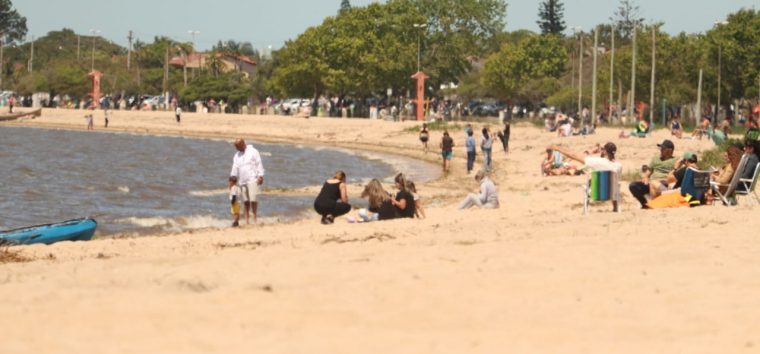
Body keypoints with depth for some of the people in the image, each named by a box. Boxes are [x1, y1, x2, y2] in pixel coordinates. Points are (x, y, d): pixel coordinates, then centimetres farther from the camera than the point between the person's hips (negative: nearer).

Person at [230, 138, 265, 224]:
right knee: (245, 201, 5)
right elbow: (235, 168, 14)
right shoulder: (237, 155, 17)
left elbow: (259, 164, -3)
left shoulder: (253, 152, 1)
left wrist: (260, 176, -11)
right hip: (242, 181, 5)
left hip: (252, 179, -5)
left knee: (253, 199, -12)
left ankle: (254, 219, -8)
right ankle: (247, 219, 8)